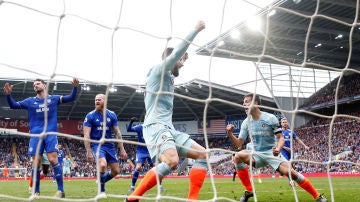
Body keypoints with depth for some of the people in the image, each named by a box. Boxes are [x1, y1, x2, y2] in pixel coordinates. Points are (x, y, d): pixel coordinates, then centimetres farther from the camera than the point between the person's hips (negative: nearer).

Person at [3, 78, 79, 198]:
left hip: (50, 134, -2)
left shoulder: (54, 98, 10)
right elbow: (13, 105, 12)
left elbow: (71, 98, 6)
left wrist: (75, 87, -11)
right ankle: (36, 192, 7)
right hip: (36, 135, 2)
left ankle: (61, 190, -8)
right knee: (36, 163, -3)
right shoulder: (30, 101, 14)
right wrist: (8, 94, -6)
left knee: (53, 159, -14)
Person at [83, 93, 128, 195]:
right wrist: (89, 152, -15)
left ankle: (101, 181, 32)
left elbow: (117, 132, 7)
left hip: (110, 145, 4)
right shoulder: (90, 116, -7)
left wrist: (122, 149, 4)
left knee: (116, 171, 2)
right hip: (97, 145, -4)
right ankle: (102, 190, -7)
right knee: (103, 165, -28)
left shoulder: (112, 115, 3)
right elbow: (86, 135, -9)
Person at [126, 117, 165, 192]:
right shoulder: (140, 127, -7)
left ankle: (160, 186, 9)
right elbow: (129, 129, -16)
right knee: (138, 167, -16)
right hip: (141, 151, -2)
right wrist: (131, 121, -32)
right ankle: (132, 186, -2)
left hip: (151, 151, 2)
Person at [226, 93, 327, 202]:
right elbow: (239, 144, 0)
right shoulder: (246, 122, 0)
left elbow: (281, 137, -8)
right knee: (238, 156, -25)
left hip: (272, 153, -3)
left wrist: (278, 149, -30)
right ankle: (248, 191, -14)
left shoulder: (270, 118, -10)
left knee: (290, 172, -23)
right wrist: (230, 133, -18)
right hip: (257, 154, 3)